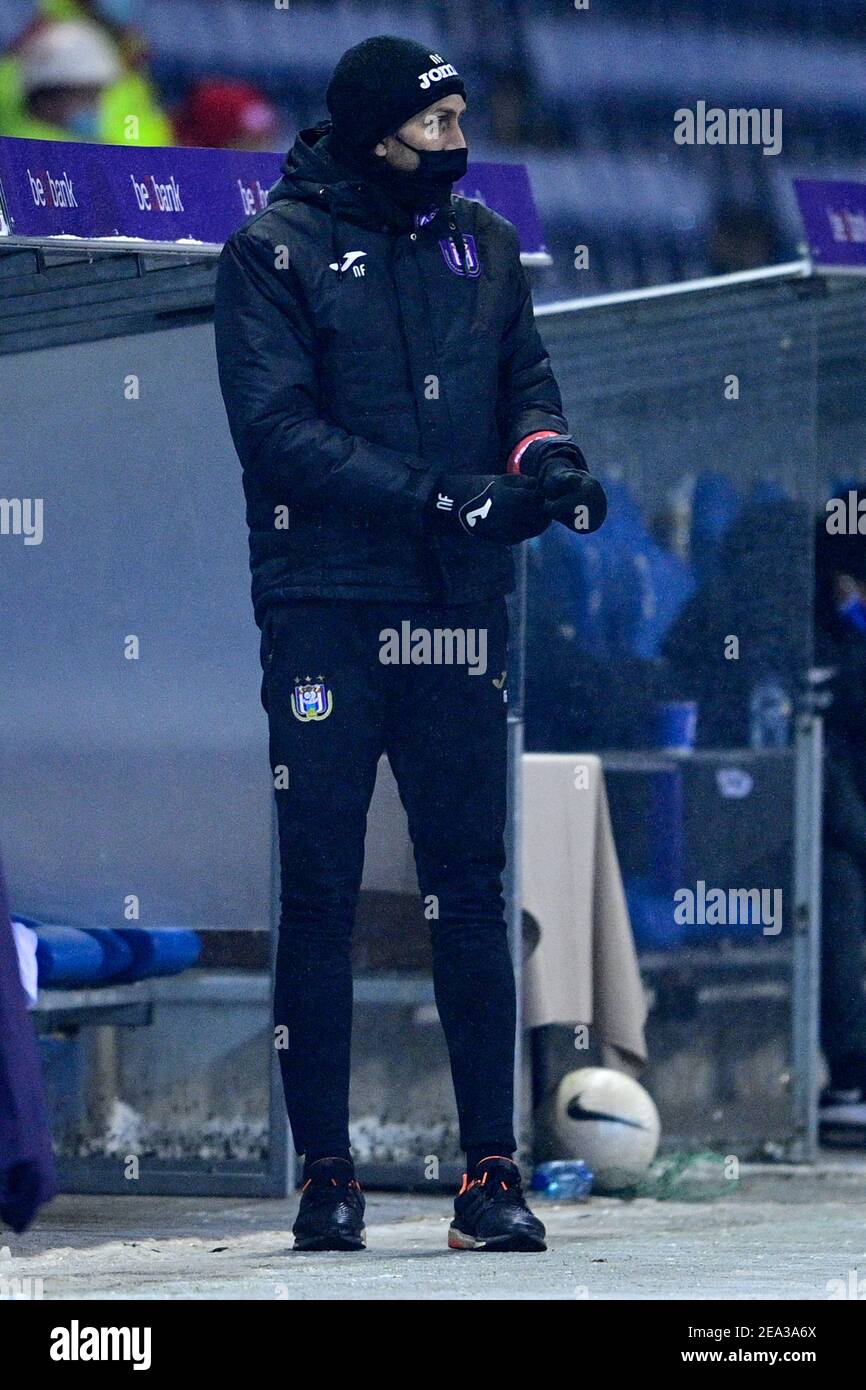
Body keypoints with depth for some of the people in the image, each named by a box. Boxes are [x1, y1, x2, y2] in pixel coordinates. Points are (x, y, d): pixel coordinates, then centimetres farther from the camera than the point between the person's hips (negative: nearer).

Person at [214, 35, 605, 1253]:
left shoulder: (483, 246, 12)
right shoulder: (276, 252, -4)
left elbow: (526, 375, 13)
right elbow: (278, 431, -12)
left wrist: (543, 447, -12)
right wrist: (444, 497, -19)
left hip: (459, 609, 4)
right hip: (326, 613, -4)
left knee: (472, 891, 2)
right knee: (321, 897, 0)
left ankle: (492, 1172, 4)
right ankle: (326, 1174, 6)